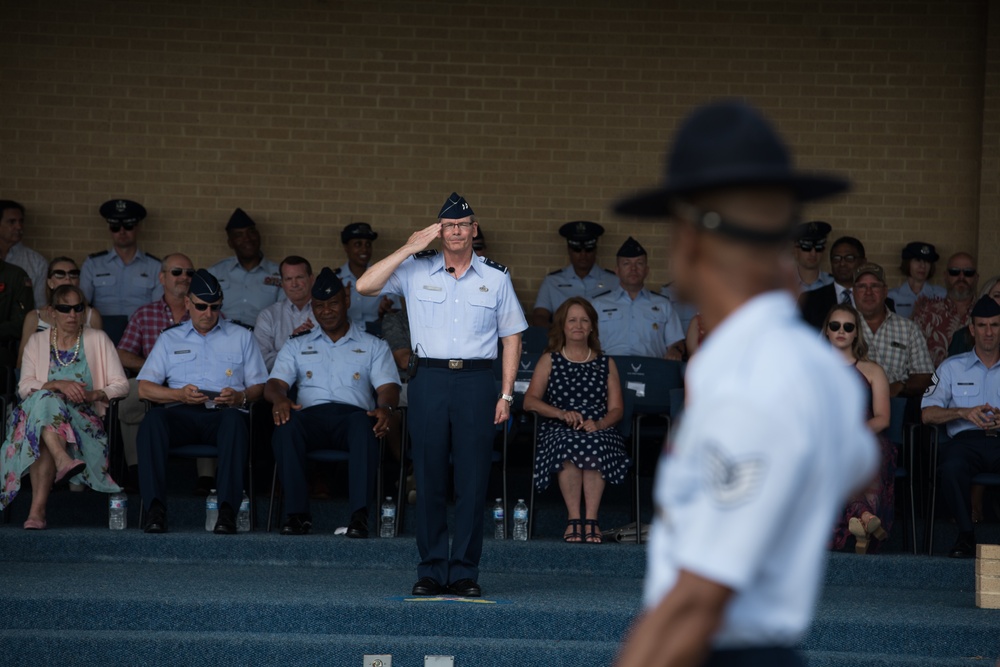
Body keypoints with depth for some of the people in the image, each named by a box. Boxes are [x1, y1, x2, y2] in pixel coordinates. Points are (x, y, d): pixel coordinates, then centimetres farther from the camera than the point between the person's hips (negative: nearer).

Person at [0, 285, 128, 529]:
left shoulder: (98, 339, 14)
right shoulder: (37, 341, 17)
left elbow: (121, 385, 7)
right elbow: (24, 387, 3)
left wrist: (93, 394, -13)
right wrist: (59, 385, -15)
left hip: (85, 418, -1)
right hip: (40, 413, 1)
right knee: (44, 399, -38)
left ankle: (37, 509, -48)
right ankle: (64, 460, -59)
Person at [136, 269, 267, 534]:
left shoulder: (241, 337, 22)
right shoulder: (170, 338, 22)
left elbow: (258, 386, 15)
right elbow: (144, 388, 12)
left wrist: (239, 397, -9)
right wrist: (179, 394, -7)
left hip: (223, 413, -1)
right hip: (182, 414, 1)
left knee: (234, 420, -39)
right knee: (153, 419, -35)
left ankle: (227, 510, -45)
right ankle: (155, 509, -39)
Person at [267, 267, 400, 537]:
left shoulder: (373, 346, 22)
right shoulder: (297, 345, 27)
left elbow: (388, 388, 8)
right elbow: (274, 383, 13)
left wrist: (385, 408, -19)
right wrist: (279, 400, -15)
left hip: (353, 412, -1)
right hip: (311, 413, 1)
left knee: (363, 424, -39)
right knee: (286, 425, -36)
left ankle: (360, 515, -47)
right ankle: (297, 513, -37)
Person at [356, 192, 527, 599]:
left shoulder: (495, 278, 10)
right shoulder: (416, 271, 7)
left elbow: (512, 336, 12)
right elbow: (365, 286, -4)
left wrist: (506, 394, 4)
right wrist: (409, 249, -6)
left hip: (476, 382, 0)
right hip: (430, 379, 0)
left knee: (473, 480, -2)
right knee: (429, 479, 1)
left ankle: (465, 572, 3)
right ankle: (431, 570, 6)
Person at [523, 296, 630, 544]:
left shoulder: (605, 364, 19)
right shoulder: (550, 361, 16)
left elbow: (616, 409, 10)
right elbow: (530, 401, 3)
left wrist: (598, 424, -13)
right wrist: (562, 414, -14)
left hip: (599, 430, 1)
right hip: (559, 430, -1)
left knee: (594, 446, -36)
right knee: (569, 445, -37)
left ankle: (591, 519, -38)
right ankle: (574, 519, -37)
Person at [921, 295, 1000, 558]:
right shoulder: (952, 367, 21)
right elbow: (927, 413, 9)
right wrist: (964, 412, -8)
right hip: (967, 439, 0)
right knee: (951, 467, -37)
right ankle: (966, 535, -23)